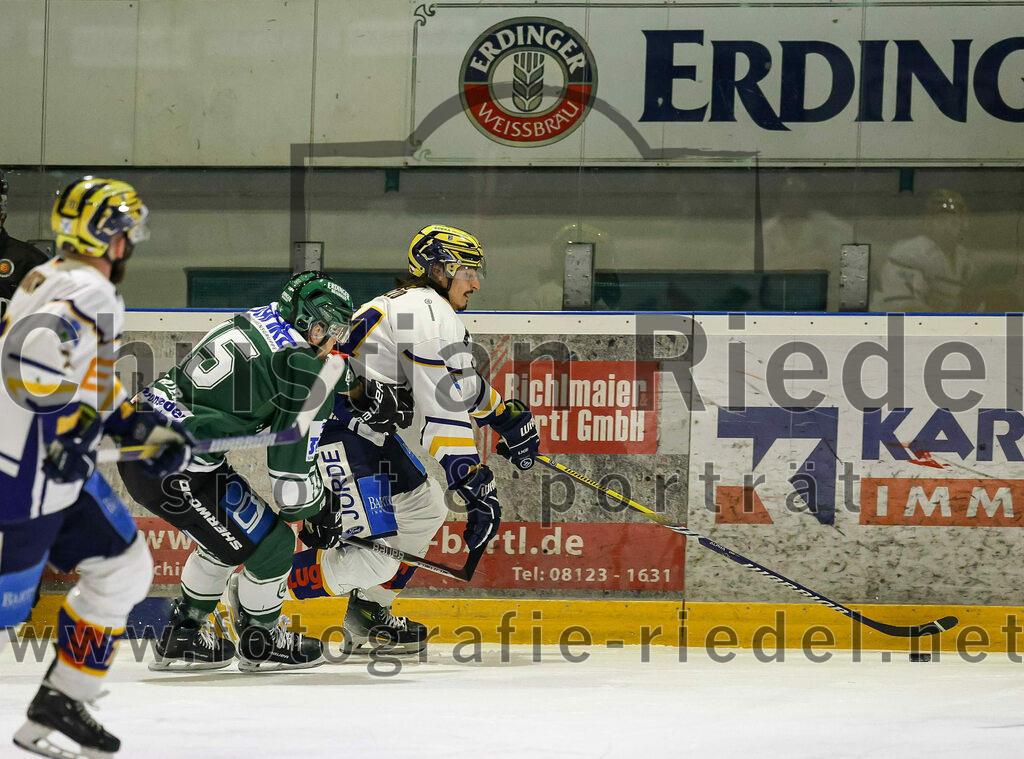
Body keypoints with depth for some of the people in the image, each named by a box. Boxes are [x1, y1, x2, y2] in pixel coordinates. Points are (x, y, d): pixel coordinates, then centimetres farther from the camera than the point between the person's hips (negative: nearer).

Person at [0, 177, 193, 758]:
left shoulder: (51, 280, 13)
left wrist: (141, 424, 16)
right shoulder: (92, 296, -20)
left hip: (61, 472, 10)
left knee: (123, 568, 16)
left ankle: (60, 703, 20)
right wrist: (67, 433, -27)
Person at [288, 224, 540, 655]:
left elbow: (462, 383, 35)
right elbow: (444, 410, -20)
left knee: (424, 510, 22)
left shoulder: (408, 304, 20)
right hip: (334, 434, -11)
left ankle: (367, 618, 27)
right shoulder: (430, 314, -13)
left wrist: (509, 418, 42)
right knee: (375, 558, -16)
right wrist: (475, 487, -21)